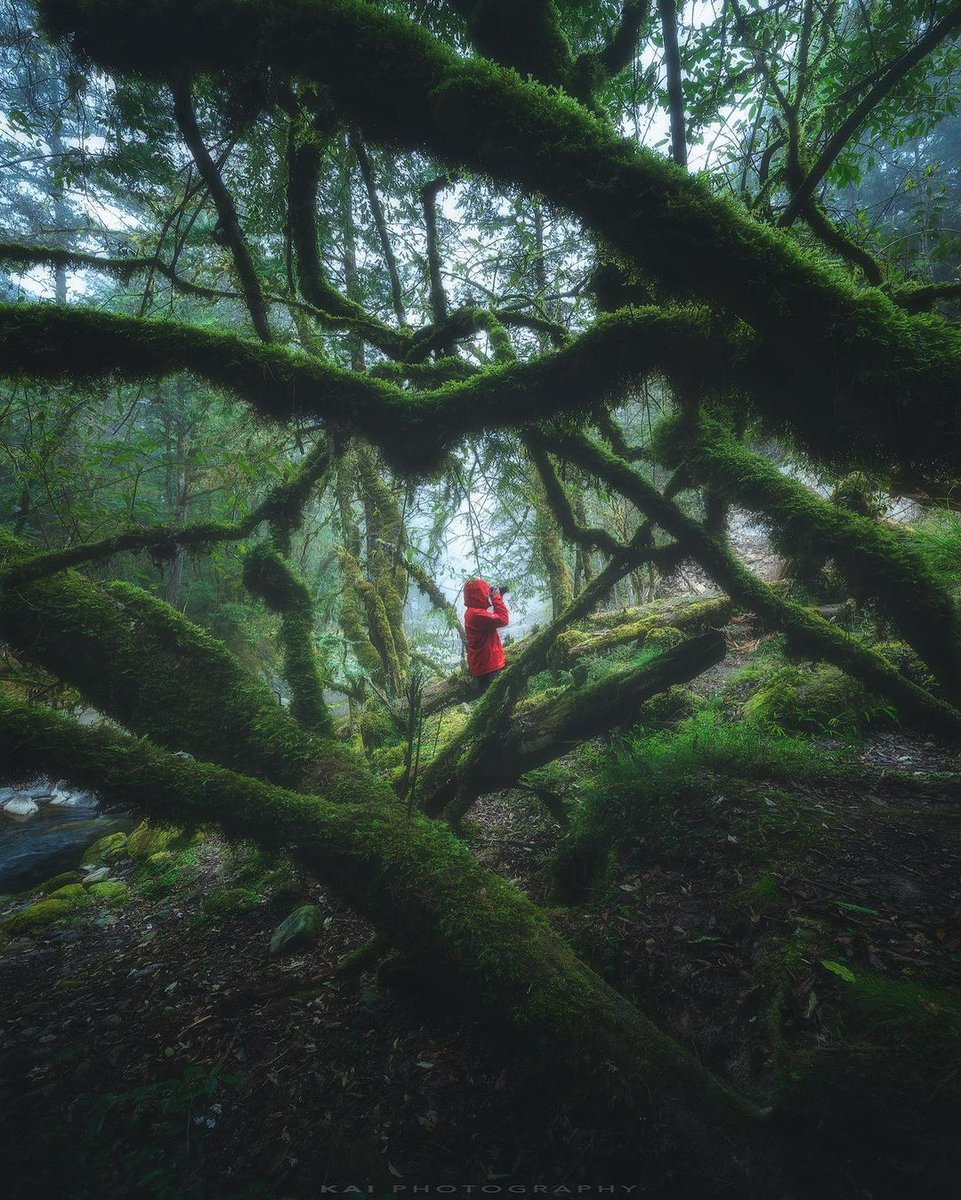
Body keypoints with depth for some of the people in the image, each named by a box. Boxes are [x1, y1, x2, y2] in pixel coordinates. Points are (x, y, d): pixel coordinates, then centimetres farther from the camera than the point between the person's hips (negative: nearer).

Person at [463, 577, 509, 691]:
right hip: (488, 665, -11)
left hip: (482, 664, 11)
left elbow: (496, 617, 22)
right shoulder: (476, 614, -21)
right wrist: (497, 598, -16)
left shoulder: (473, 612, 13)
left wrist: (497, 598, 10)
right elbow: (503, 620, -26)